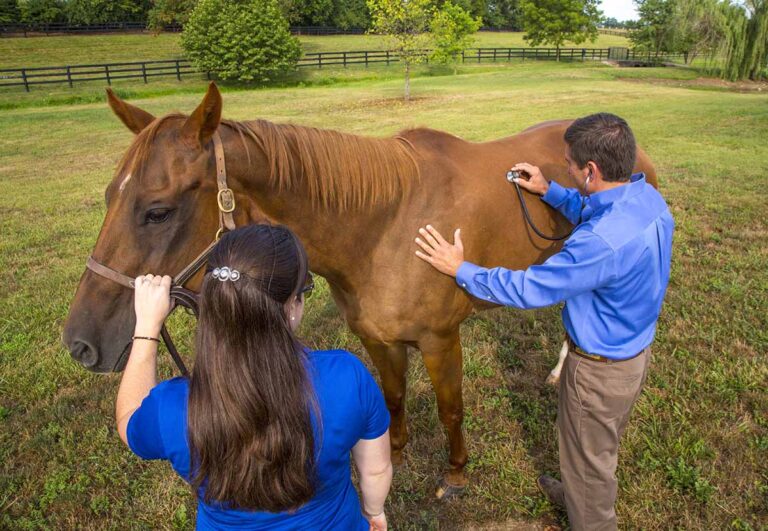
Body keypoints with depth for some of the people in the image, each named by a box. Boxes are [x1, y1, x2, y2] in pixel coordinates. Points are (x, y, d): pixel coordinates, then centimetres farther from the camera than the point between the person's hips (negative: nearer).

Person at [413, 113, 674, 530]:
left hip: (601, 370, -9)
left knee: (588, 455, 19)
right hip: (637, 350, 9)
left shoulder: (604, 242, -38)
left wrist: (460, 269, -21)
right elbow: (592, 212, 13)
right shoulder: (647, 197, -9)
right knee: (601, 444, 33)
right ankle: (582, 495, 59)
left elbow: (528, 289, -30)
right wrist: (549, 191, 7)